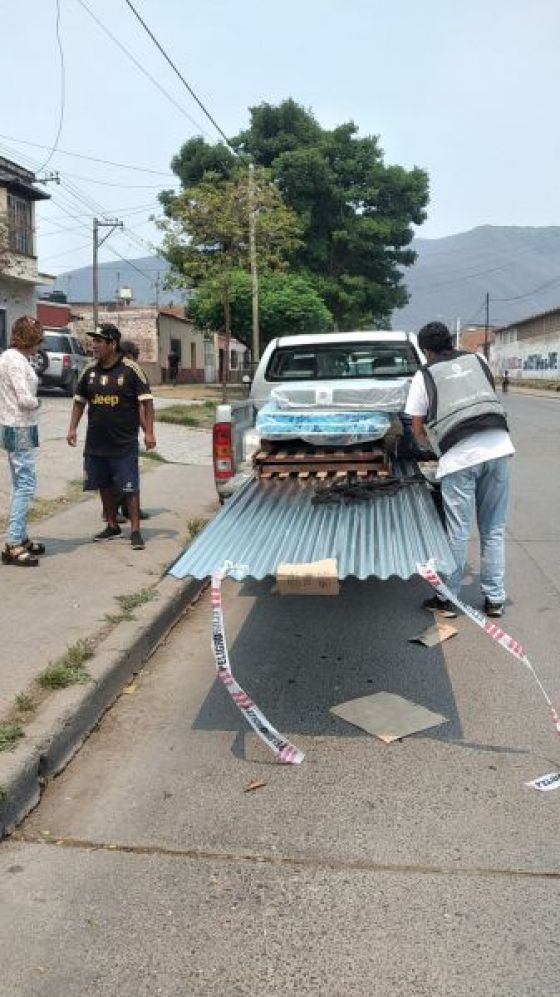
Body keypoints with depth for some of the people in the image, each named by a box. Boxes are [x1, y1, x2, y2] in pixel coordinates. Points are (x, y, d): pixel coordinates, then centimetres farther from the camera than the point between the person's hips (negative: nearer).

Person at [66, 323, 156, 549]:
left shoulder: (131, 369, -8)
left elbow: (146, 401, -8)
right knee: (104, 486, 15)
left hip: (125, 444, -5)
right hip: (95, 443, 6)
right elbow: (79, 401, 16)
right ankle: (112, 526, 29)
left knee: (129, 488, -3)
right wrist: (73, 428, 8)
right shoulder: (90, 370, 7)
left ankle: (135, 531, 2)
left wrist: (149, 432, -14)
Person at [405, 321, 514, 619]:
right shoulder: (477, 359, 18)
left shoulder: (424, 375, 7)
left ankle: (447, 599, 16)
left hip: (459, 457, -3)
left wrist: (432, 446, 29)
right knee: (494, 530, 12)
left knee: (457, 533, 5)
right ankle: (495, 599, 19)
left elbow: (417, 429, 9)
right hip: (499, 447, 4)